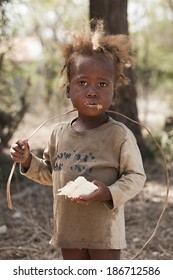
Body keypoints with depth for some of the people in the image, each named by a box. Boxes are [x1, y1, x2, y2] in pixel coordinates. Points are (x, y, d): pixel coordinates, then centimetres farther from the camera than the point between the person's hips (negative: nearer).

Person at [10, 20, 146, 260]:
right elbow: (50, 173, 17)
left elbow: (136, 176, -11)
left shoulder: (119, 134, -14)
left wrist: (109, 193, -26)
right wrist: (28, 161, 0)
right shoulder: (59, 133, 4)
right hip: (69, 230, 6)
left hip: (104, 231, -5)